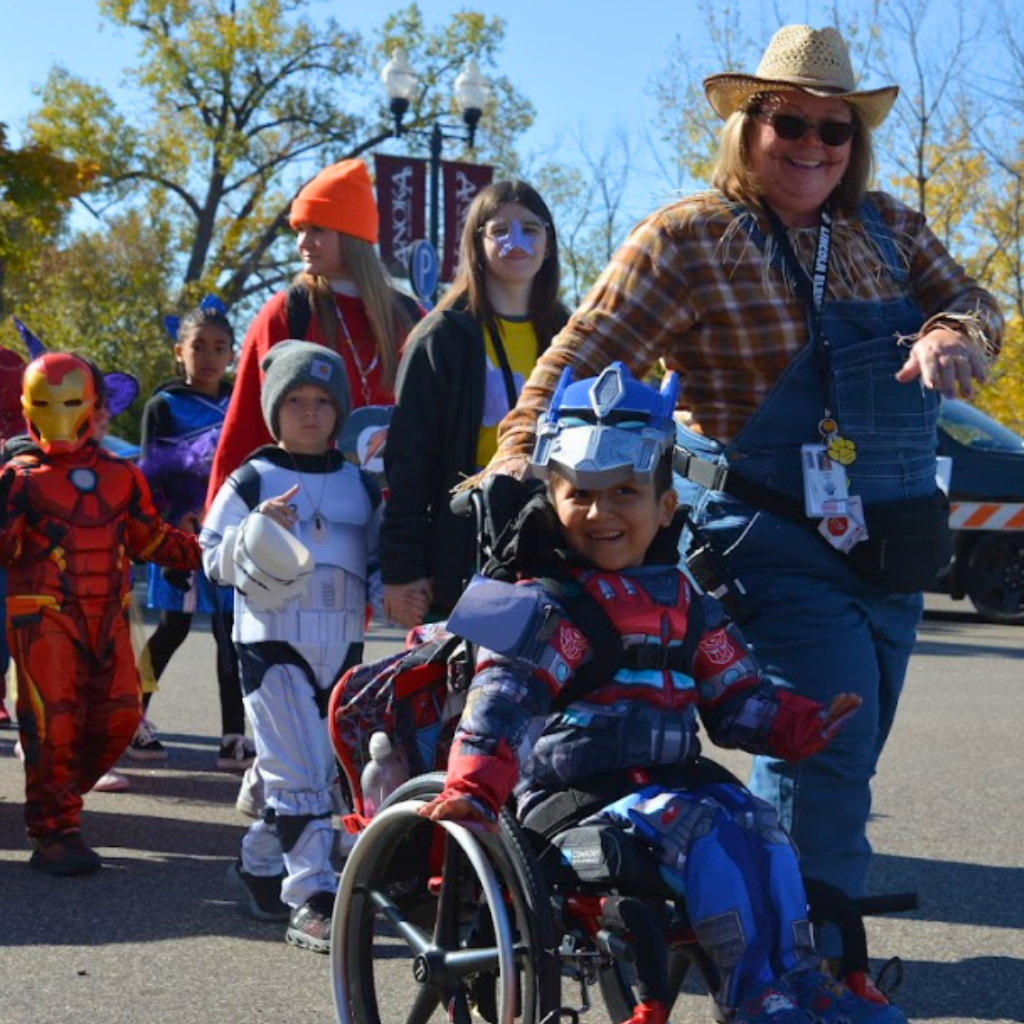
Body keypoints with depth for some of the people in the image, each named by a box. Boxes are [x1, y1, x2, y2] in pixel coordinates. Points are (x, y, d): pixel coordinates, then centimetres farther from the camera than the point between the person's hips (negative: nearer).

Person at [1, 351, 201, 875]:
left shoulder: (121, 476, 12)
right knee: (52, 720, -8)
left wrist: (203, 552, 16)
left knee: (118, 716, 3)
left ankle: (56, 795, 23)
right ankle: (55, 832, -1)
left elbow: (151, 538, 21)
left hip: (108, 615, 5)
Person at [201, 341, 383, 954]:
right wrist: (259, 529, -17)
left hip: (342, 645, 5)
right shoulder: (254, 482, 1)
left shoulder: (361, 487, 12)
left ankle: (261, 865, 31)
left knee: (320, 770, 10)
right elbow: (214, 560, 0)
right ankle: (313, 900, -9)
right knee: (299, 776, -10)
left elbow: (377, 562, 20)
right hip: (272, 641, -4)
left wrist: (386, 592, -1)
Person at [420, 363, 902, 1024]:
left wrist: (805, 724, 6)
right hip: (570, 792, -6)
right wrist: (474, 788, -31)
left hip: (664, 782, 6)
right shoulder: (547, 605, -5)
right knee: (695, 825, -27)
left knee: (755, 821, -15)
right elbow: (504, 700, -18)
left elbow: (736, 699, 21)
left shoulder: (685, 605, 16)